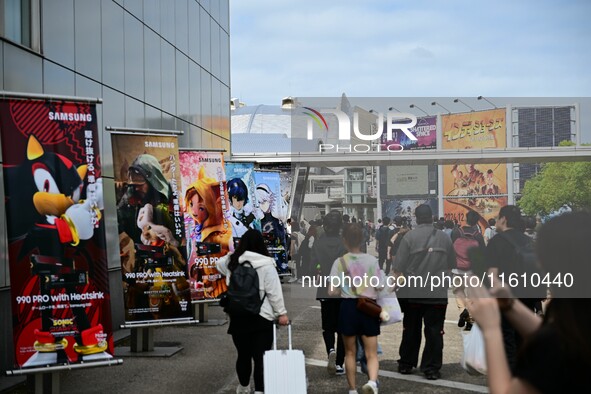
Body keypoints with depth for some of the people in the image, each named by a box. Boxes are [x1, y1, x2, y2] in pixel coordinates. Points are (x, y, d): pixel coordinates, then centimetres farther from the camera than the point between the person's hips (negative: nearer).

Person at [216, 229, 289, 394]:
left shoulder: (231, 262, 3)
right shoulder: (266, 265, -11)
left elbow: (219, 264, 28)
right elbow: (274, 292, -11)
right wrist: (281, 313, -3)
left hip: (238, 317, 4)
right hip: (262, 318, -4)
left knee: (243, 354, 18)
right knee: (261, 357, -2)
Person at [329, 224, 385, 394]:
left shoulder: (339, 262, -5)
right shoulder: (372, 260, -2)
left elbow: (332, 292, -6)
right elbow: (379, 286, -2)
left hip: (348, 307, 0)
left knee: (350, 352, 16)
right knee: (371, 354, 3)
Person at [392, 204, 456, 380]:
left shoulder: (410, 236, -7)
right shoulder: (444, 238, 2)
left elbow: (398, 268, -8)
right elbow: (451, 265, 14)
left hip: (412, 293, 0)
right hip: (438, 293, 1)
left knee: (411, 329, 12)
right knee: (434, 331, 4)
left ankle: (406, 364, 21)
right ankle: (431, 368, 4)